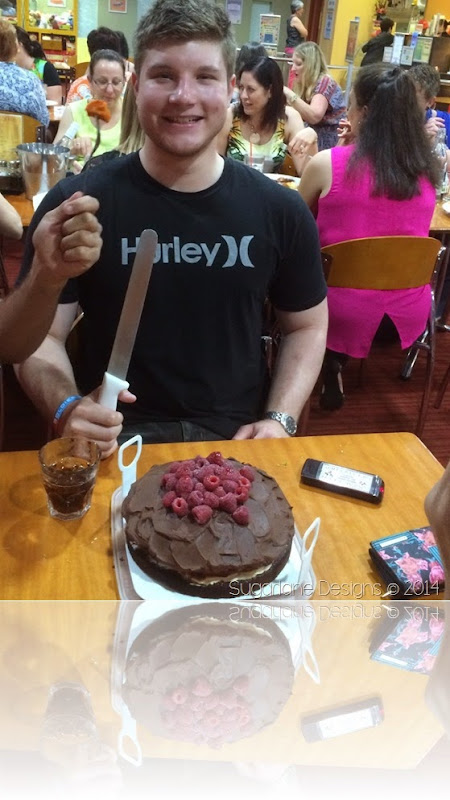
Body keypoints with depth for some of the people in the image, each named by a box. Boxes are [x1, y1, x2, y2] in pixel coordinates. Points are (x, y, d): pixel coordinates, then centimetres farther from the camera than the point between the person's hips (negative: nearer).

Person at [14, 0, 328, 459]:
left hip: (236, 438, 3)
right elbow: (39, 335, -1)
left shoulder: (281, 212, 0)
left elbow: (307, 326, 11)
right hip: (115, 438, -2)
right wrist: (67, 408, -21)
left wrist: (280, 418, -4)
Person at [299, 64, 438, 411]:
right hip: (409, 315, 4)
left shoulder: (328, 163, -12)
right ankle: (335, 365, 31)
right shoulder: (427, 170, -2)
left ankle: (328, 366, 24)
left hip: (343, 314, -4)